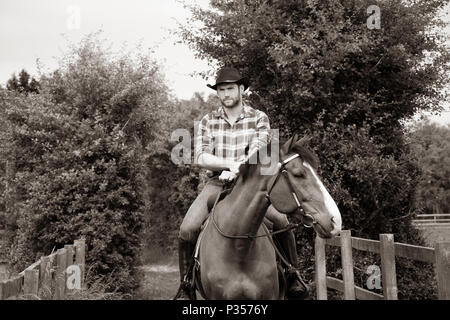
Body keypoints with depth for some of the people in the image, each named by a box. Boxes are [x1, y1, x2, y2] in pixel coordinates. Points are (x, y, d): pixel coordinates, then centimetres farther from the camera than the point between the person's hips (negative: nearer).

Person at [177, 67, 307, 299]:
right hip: (216, 184, 1)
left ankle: (292, 274, 0)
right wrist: (232, 163, -19)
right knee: (187, 230, -20)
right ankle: (186, 286, 2)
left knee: (281, 222, -25)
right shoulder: (208, 121, 7)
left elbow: (258, 152, -12)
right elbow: (201, 157, -4)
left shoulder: (259, 118, 3)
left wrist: (236, 170, -30)